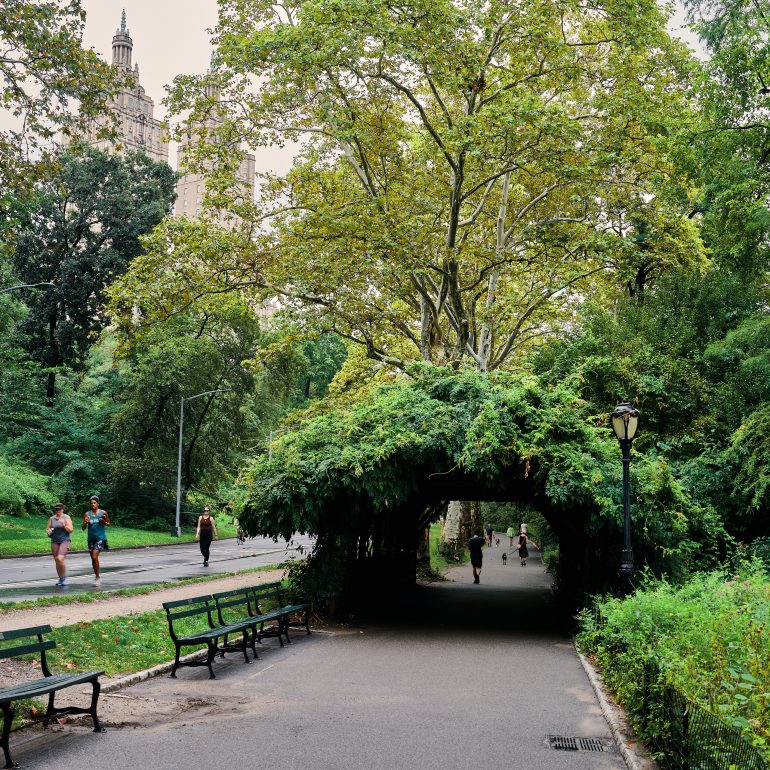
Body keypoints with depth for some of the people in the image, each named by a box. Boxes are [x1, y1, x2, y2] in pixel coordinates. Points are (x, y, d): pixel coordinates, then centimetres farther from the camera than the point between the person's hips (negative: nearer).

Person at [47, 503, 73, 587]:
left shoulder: (66, 517, 1)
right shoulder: (51, 518, 10)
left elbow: (71, 530, -2)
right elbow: (47, 529, 16)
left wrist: (64, 525, -17)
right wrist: (48, 531, -6)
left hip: (65, 540, -4)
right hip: (54, 541, 4)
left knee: (60, 558, -20)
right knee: (56, 561, 6)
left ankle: (64, 577, -6)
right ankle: (60, 578, 21)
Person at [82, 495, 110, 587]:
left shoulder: (103, 513, -2)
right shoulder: (87, 514, 2)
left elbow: (108, 524, 10)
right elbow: (83, 528, 2)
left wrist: (103, 522, -11)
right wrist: (85, 522, -18)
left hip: (100, 537, -4)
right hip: (91, 538, 4)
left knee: (95, 556, -16)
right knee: (93, 558, 11)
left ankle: (97, 577, -7)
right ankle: (97, 575, 28)